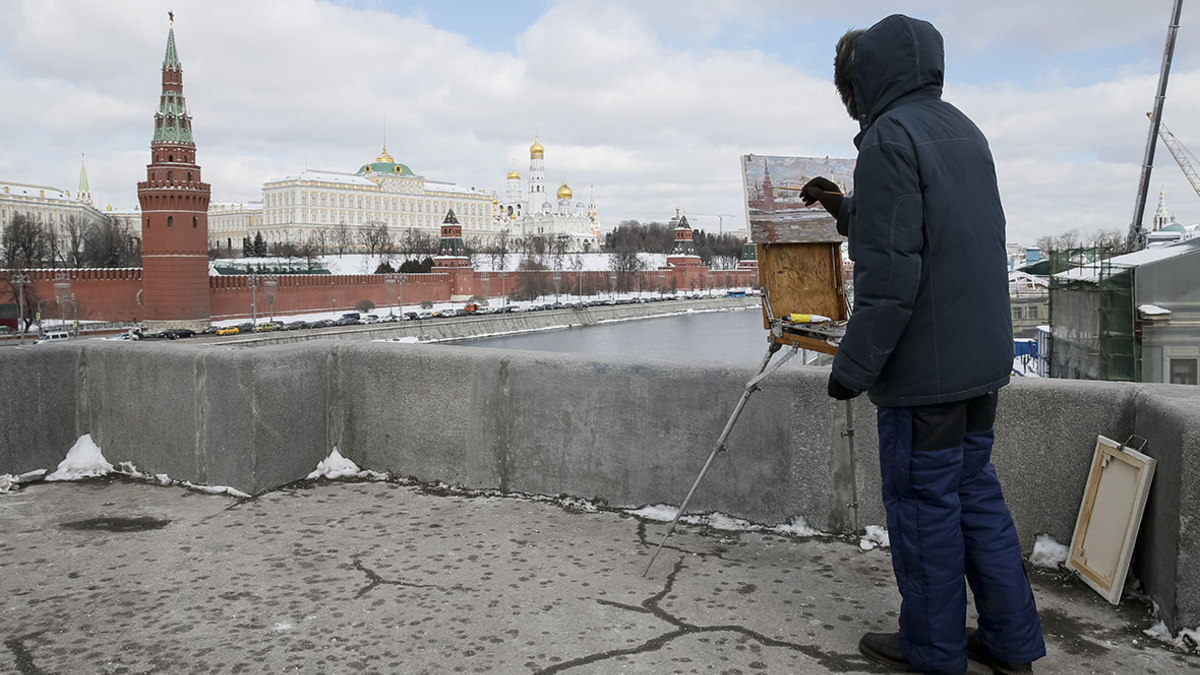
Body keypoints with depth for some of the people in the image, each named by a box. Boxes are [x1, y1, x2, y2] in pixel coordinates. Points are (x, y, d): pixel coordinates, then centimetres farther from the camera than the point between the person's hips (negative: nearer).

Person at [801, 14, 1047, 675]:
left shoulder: (889, 137, -14)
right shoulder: (963, 130, 14)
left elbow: (889, 274, -21)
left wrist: (852, 366, -14)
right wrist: (848, 211, 26)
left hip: (923, 365, -9)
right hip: (983, 355, 9)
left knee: (924, 501, 4)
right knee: (975, 490, 17)